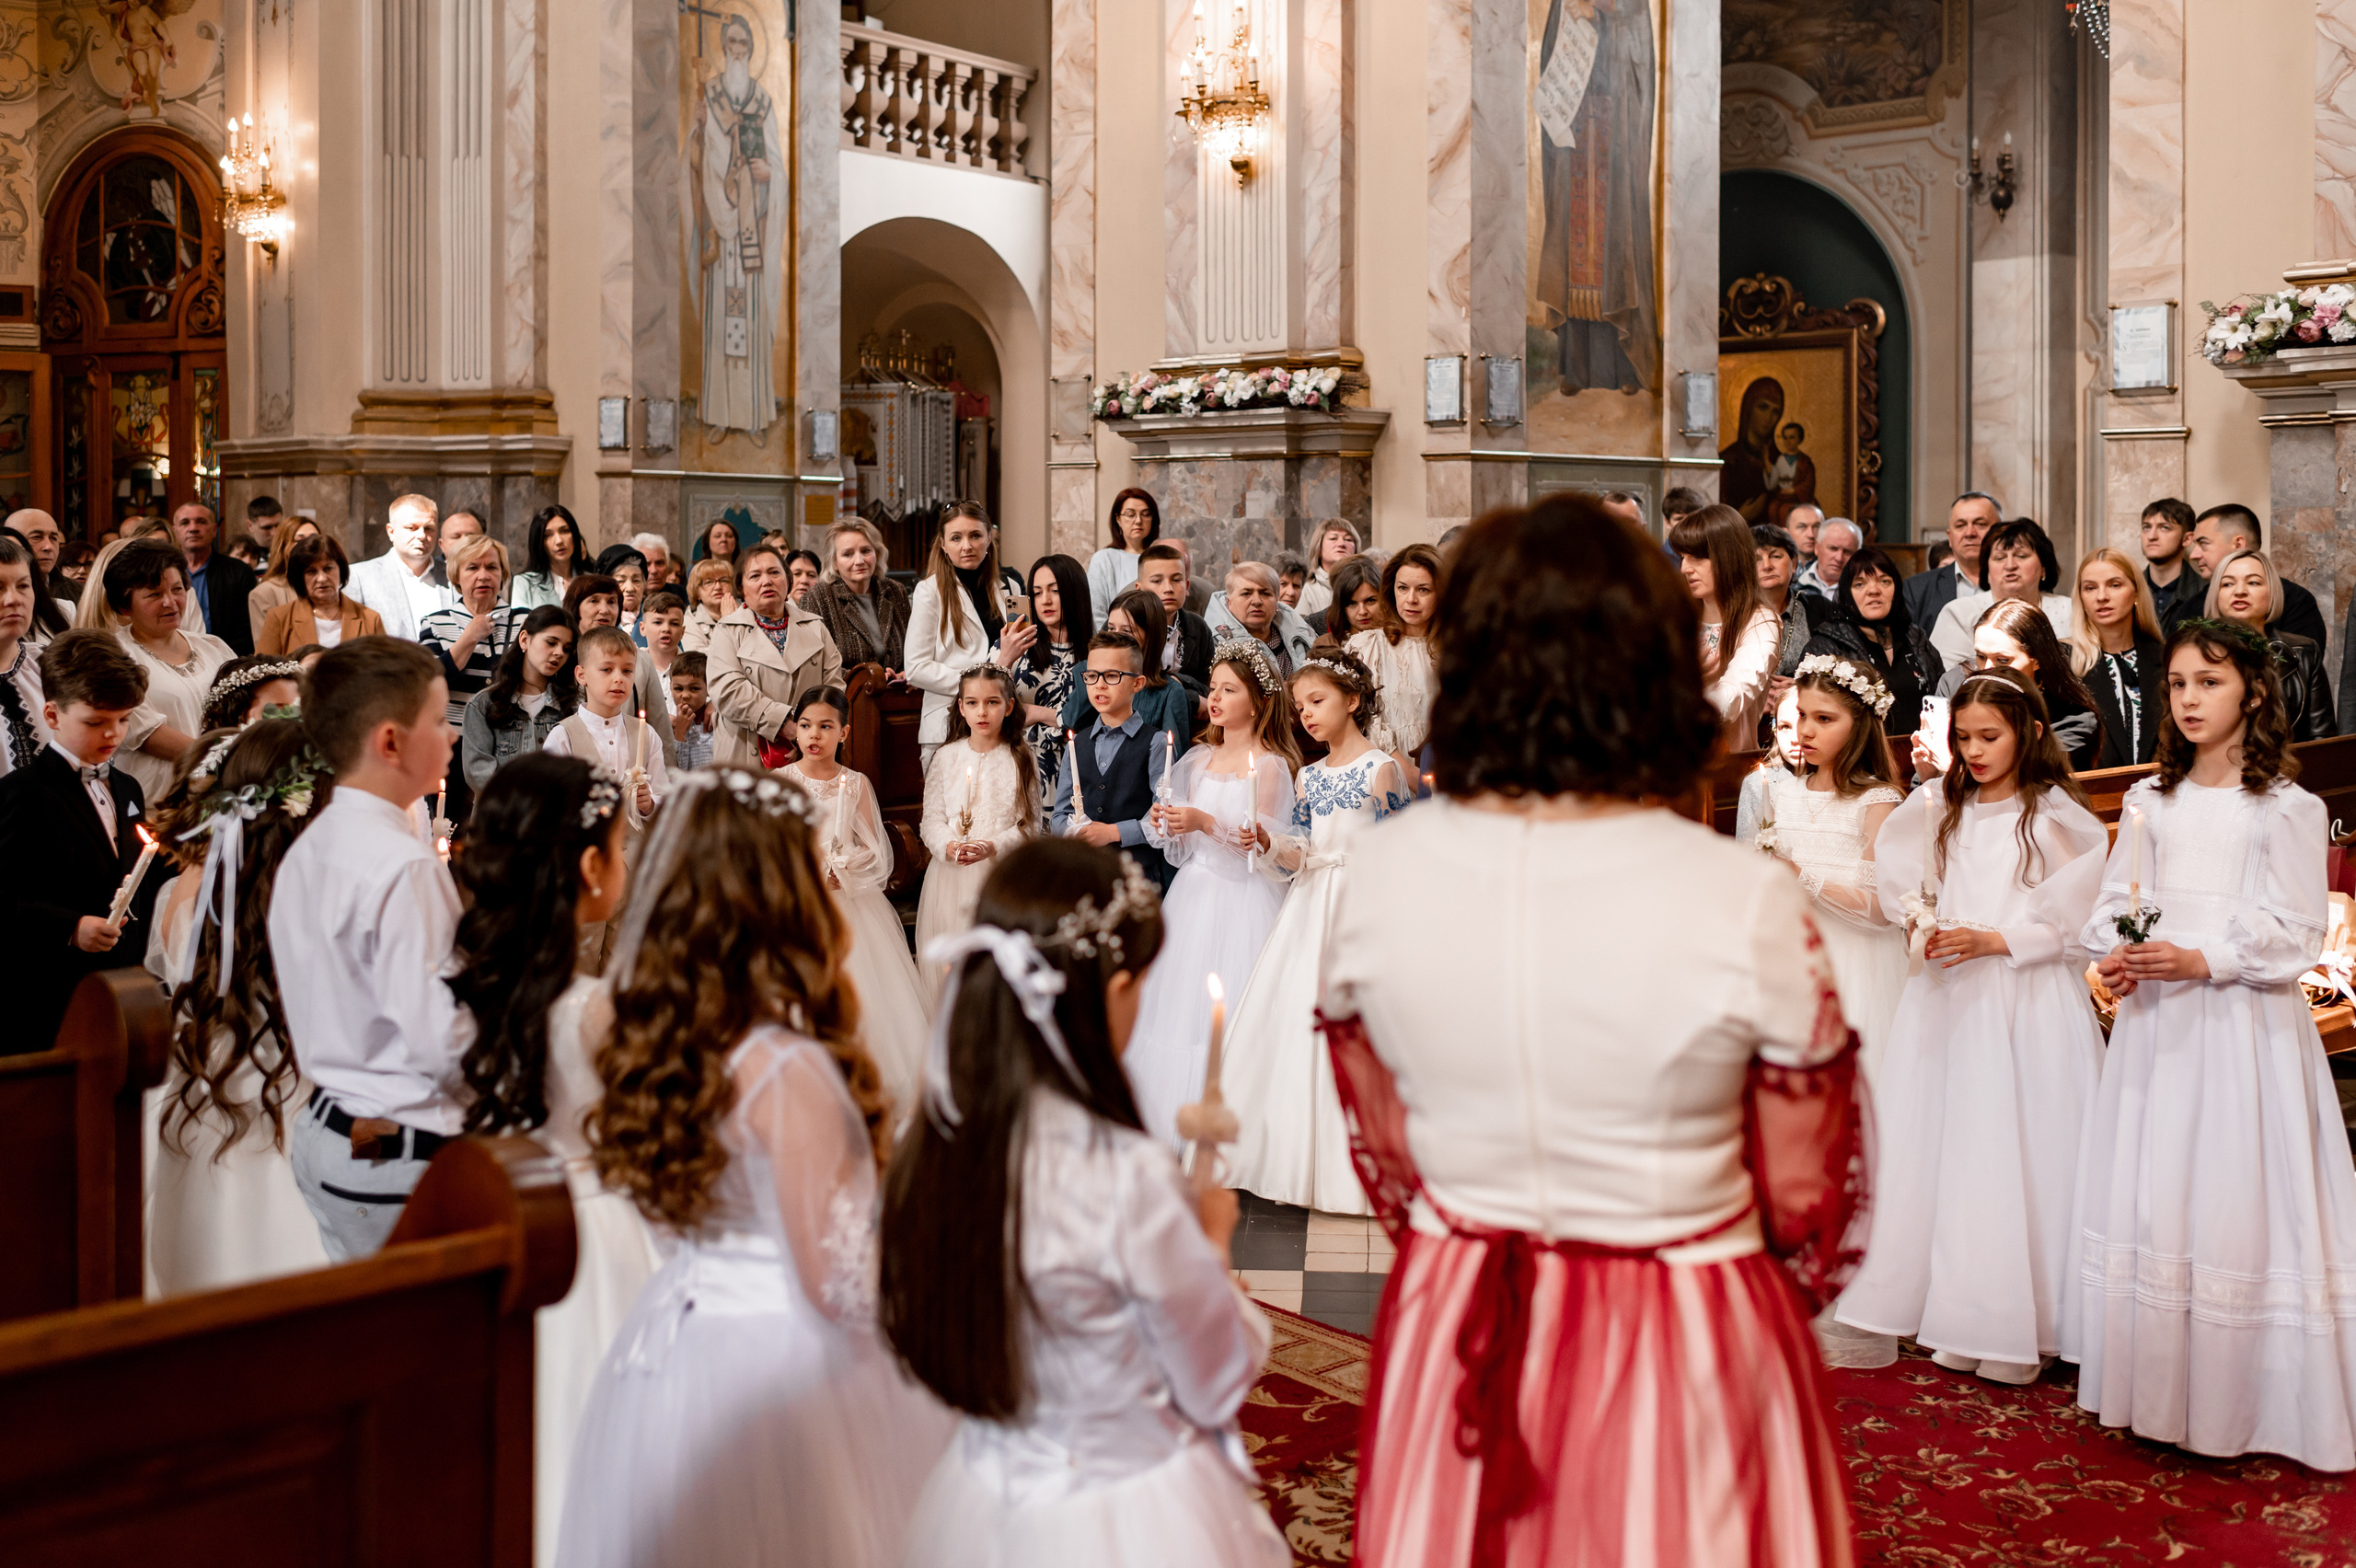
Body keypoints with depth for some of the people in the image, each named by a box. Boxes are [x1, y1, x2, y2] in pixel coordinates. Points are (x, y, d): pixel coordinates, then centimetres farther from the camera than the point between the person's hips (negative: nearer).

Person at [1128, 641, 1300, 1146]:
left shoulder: (1270, 765, -9)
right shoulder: (1199, 759, 11)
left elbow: (1266, 848, -17)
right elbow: (1183, 847, 15)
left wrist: (1205, 823, -24)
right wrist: (1165, 824, -5)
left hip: (1243, 901, -7)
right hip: (1193, 894, 7)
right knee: (1180, 1005, 8)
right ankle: (1174, 1129, 17)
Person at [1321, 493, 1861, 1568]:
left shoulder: (1377, 878, -11)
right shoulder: (1747, 902, -21)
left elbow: (1380, 1146, 2)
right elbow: (1807, 1191, -9)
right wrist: (1795, 1296, 12)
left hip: (1448, 1347, 3)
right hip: (1686, 1350, -2)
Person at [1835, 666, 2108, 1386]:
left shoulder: (2057, 816, -5)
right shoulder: (1942, 808, 11)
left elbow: (2069, 921, -8)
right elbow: (1906, 885, 15)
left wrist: (1992, 940, -16)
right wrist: (1924, 927, -4)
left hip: (2028, 1001, -5)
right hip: (1948, 998, 5)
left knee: (2015, 1154, -3)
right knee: (1941, 1147, 6)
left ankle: (2013, 1324, 6)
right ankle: (1952, 1308, 16)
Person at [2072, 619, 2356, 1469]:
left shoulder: (2288, 808, -3)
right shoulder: (2150, 800, 11)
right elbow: (2113, 899, 12)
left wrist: (2200, 960, -19)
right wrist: (2115, 955, -8)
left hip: (2243, 1022, -5)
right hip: (2154, 1017, 5)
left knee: (2235, 1198, -5)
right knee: (2147, 1196, 7)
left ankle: (2238, 1399, 5)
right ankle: (2153, 1388, 17)